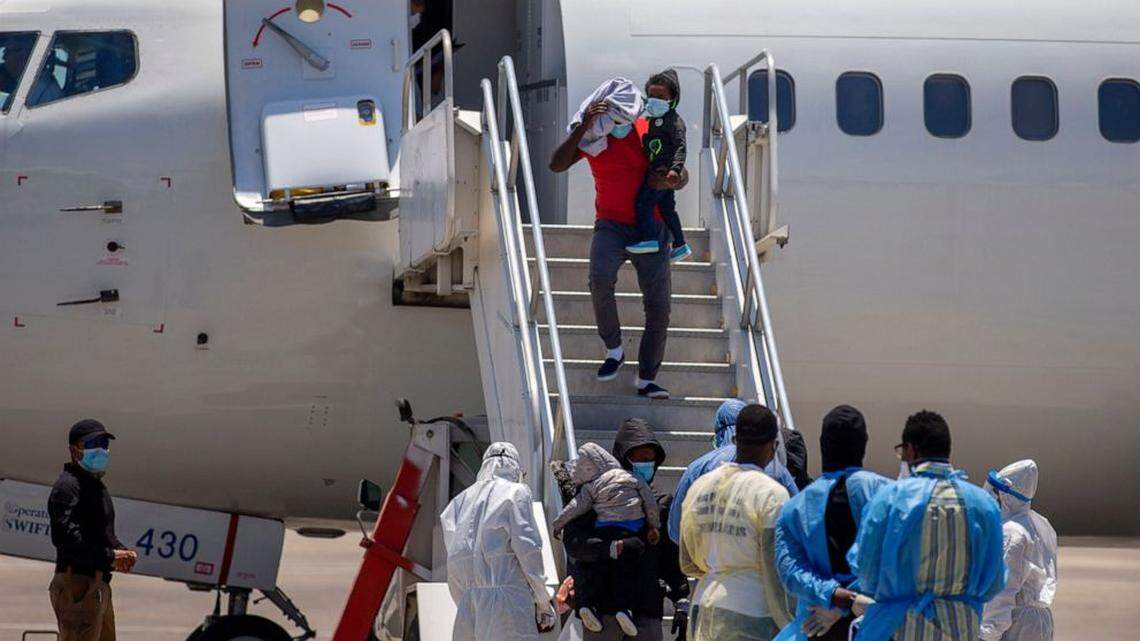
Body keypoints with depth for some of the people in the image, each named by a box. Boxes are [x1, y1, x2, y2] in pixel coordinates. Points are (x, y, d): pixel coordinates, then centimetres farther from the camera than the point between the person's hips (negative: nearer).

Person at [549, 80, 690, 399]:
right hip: (611, 226, -1)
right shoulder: (591, 135, -2)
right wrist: (583, 128, -26)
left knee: (659, 306, -3)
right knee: (600, 278, -31)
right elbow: (556, 165, -15)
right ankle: (613, 349, -9)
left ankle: (647, 380, 12)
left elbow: (682, 175, 6)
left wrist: (671, 180, -20)